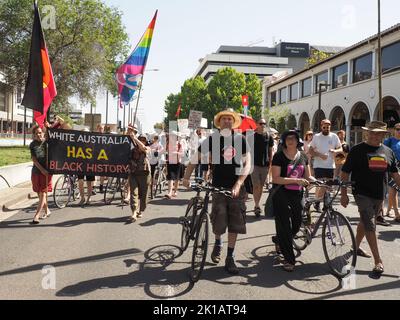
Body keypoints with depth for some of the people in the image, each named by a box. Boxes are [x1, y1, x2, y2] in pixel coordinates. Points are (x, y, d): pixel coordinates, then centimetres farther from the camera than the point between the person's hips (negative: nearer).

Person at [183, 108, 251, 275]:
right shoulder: (212, 139, -2)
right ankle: (218, 243, 31)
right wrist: (186, 177, -6)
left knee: (235, 223, 2)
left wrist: (238, 184, -14)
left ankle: (230, 258, 16)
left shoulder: (240, 139, 0)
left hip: (237, 187, 1)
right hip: (218, 186, -1)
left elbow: (247, 163, -3)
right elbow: (196, 158, 4)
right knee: (219, 223, -4)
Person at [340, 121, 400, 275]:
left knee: (365, 222, 18)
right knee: (370, 226, -9)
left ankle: (356, 247, 37)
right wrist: (343, 194, -9)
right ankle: (378, 261, -5)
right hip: (363, 194, -5)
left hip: (379, 195, 5)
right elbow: (345, 173, -5)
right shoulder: (357, 150, -6)